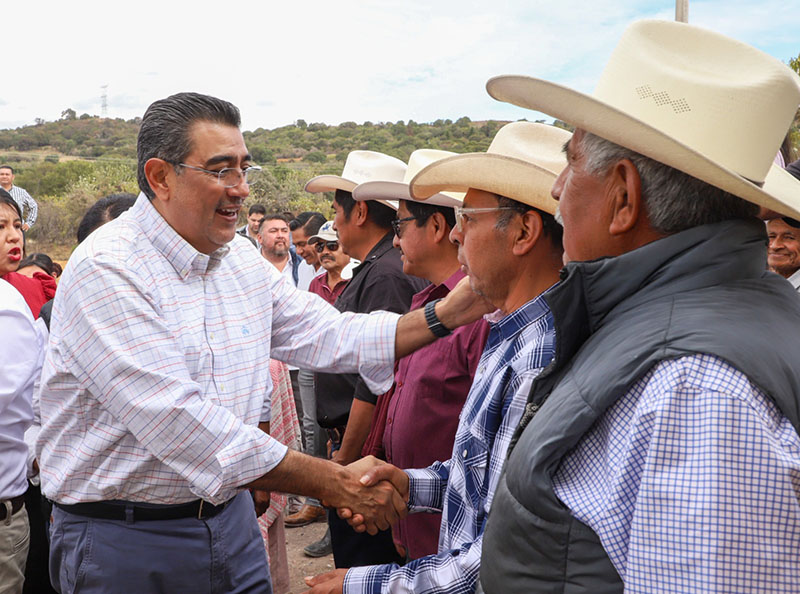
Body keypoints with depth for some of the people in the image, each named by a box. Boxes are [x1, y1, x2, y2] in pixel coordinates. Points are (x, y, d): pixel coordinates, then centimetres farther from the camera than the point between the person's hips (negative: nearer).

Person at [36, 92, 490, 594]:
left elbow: (326, 334, 6)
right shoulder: (106, 270, -21)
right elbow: (183, 427, -29)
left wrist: (450, 313, -7)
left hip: (230, 516, 7)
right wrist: (338, 483, -26)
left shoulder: (242, 258, 5)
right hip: (124, 539, -6)